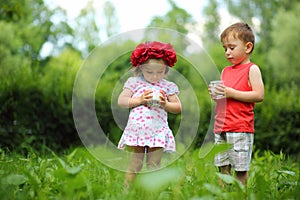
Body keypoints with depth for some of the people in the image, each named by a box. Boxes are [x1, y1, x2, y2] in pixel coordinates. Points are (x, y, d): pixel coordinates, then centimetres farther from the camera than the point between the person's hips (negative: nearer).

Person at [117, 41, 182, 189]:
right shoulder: (134, 83, 5)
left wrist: (165, 104, -10)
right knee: (133, 166, 5)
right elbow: (121, 101, 0)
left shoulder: (168, 86, 6)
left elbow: (178, 108, 9)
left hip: (157, 133, 1)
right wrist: (139, 100, -11)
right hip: (136, 131, 0)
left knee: (154, 166, 6)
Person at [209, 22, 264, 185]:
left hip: (241, 128, -6)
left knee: (240, 169, -3)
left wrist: (231, 93, -16)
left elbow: (259, 95, -13)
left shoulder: (252, 69, -2)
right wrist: (215, 94, 2)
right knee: (222, 168, 7)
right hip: (221, 128, 7)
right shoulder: (225, 71, 18)